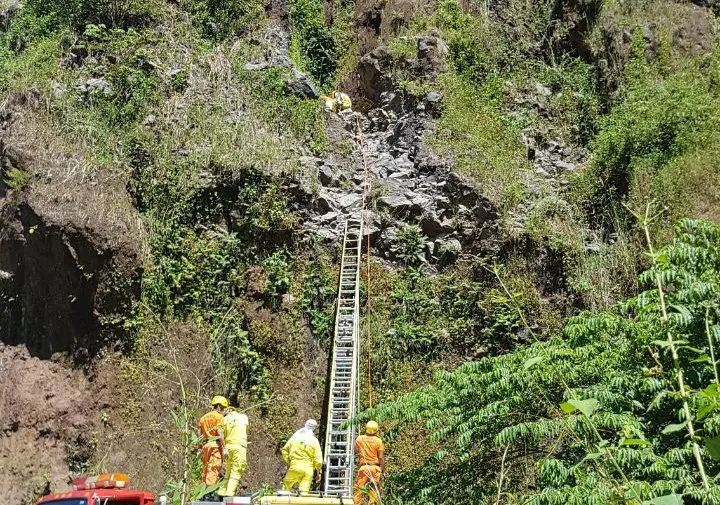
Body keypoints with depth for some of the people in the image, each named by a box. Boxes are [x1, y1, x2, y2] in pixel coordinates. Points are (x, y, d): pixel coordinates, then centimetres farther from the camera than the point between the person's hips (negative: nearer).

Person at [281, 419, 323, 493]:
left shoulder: (295, 437, 6)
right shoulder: (314, 440, 1)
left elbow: (285, 451, 11)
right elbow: (318, 459, -1)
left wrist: (288, 462, 23)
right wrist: (319, 472, 9)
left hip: (295, 467, 0)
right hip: (308, 469, 0)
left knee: (286, 486, 15)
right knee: (304, 491, 2)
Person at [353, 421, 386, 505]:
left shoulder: (359, 439, 4)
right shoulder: (378, 441, -3)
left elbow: (356, 452, 18)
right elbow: (381, 458, -5)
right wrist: (383, 471, -2)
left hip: (363, 467, 1)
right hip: (375, 468, -1)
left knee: (358, 490, 4)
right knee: (374, 492, 3)